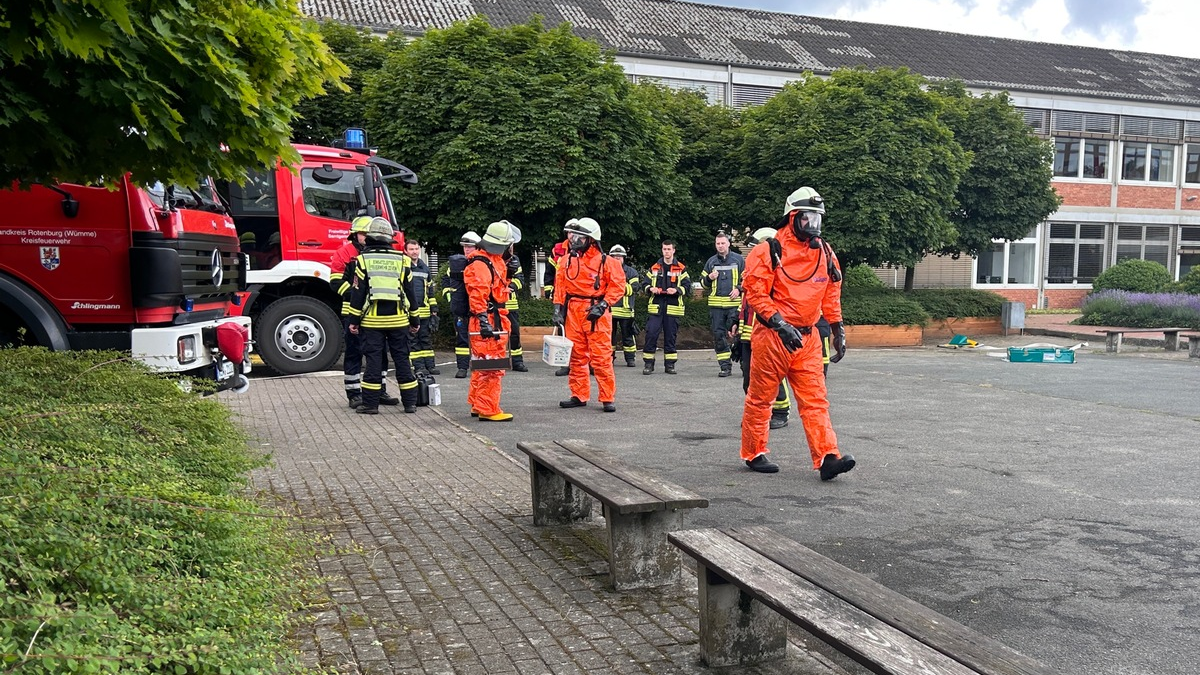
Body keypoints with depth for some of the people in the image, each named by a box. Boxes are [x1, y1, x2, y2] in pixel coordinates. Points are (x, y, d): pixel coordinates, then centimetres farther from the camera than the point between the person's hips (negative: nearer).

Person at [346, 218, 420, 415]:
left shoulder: (363, 260, -1)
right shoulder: (401, 260, 4)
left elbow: (357, 293, -2)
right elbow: (409, 293, 7)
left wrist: (354, 320, 3)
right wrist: (414, 320, 13)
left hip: (372, 320, -1)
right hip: (398, 320, 2)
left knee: (373, 361, 3)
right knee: (402, 360, 7)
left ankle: (370, 404, 4)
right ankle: (410, 403, 10)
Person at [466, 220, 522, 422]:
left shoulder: (495, 262, 17)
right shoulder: (480, 265, -16)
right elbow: (477, 295, -23)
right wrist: (483, 320, -29)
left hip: (496, 321, 11)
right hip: (487, 322, -11)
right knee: (490, 367, -9)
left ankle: (478, 405, 28)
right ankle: (488, 410, -5)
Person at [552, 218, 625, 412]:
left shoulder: (606, 261, -5)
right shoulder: (567, 260, 9)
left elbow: (618, 286, -5)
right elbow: (560, 285, 12)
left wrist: (602, 305, -14)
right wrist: (558, 308, 4)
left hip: (596, 314, -5)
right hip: (573, 312, 5)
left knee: (601, 357, -6)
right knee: (576, 356, 10)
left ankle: (608, 398, 1)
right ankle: (579, 396, 20)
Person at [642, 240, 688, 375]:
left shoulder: (681, 268, 7)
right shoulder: (654, 268, 12)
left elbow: (686, 287, 2)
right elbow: (646, 284, 13)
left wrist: (676, 290, -17)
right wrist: (651, 289, -9)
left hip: (673, 307, -1)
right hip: (656, 307, 1)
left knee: (670, 336, 4)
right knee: (651, 334, -6)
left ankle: (669, 364, 12)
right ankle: (648, 364, 0)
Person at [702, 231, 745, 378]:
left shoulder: (738, 259, 7)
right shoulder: (711, 262, 14)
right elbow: (703, 283, 20)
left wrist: (739, 289, -5)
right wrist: (709, 278, -1)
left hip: (734, 303, -3)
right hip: (716, 305, 3)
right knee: (718, 335, 0)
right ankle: (725, 367, 5)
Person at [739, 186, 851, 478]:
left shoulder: (825, 253, 10)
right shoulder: (770, 250, -11)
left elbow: (831, 295, 18)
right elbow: (755, 293, -14)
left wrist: (838, 331, 15)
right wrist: (780, 325, -21)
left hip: (807, 338, 5)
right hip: (772, 336, -5)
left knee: (815, 400, 0)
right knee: (761, 397, 6)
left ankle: (827, 457, -3)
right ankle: (754, 453, 19)